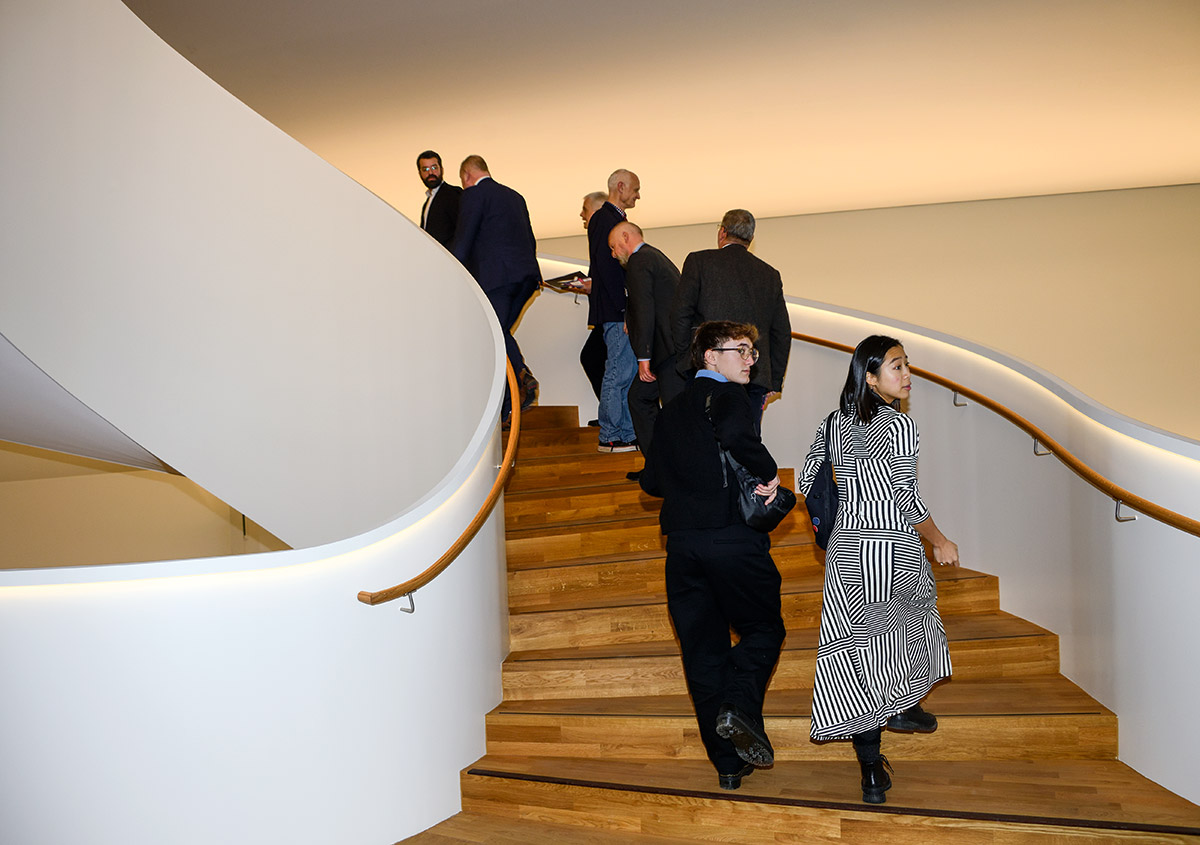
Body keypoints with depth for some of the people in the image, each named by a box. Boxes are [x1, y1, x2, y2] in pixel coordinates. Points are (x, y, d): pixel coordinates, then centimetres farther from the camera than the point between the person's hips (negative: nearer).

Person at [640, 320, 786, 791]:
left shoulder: (670, 411, 16)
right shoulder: (727, 395, -4)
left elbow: (651, 480, 18)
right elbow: (733, 432, -28)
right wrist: (768, 471, -14)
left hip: (681, 541, 6)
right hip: (733, 536, -6)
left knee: (702, 650, 9)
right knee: (763, 629, 13)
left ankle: (728, 763, 14)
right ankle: (740, 705, -11)